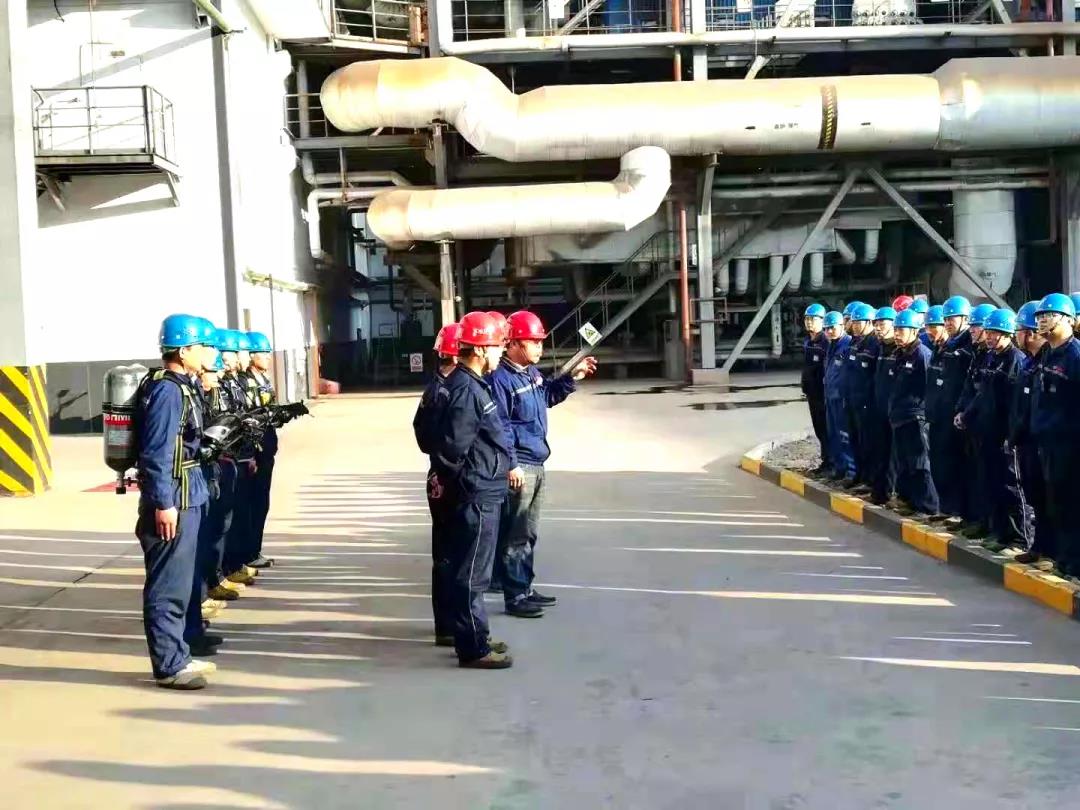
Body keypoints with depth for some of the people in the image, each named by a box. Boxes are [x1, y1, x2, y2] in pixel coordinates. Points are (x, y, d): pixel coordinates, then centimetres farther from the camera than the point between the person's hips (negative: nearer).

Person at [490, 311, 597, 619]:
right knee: (515, 534, -2)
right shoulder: (500, 379, -18)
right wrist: (510, 465, -23)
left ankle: (525, 588, 28)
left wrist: (572, 377, 16)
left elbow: (548, 395, 30)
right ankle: (515, 597, 5)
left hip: (536, 464, 10)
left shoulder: (532, 372, 11)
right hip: (518, 468, -10)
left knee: (529, 532, 17)